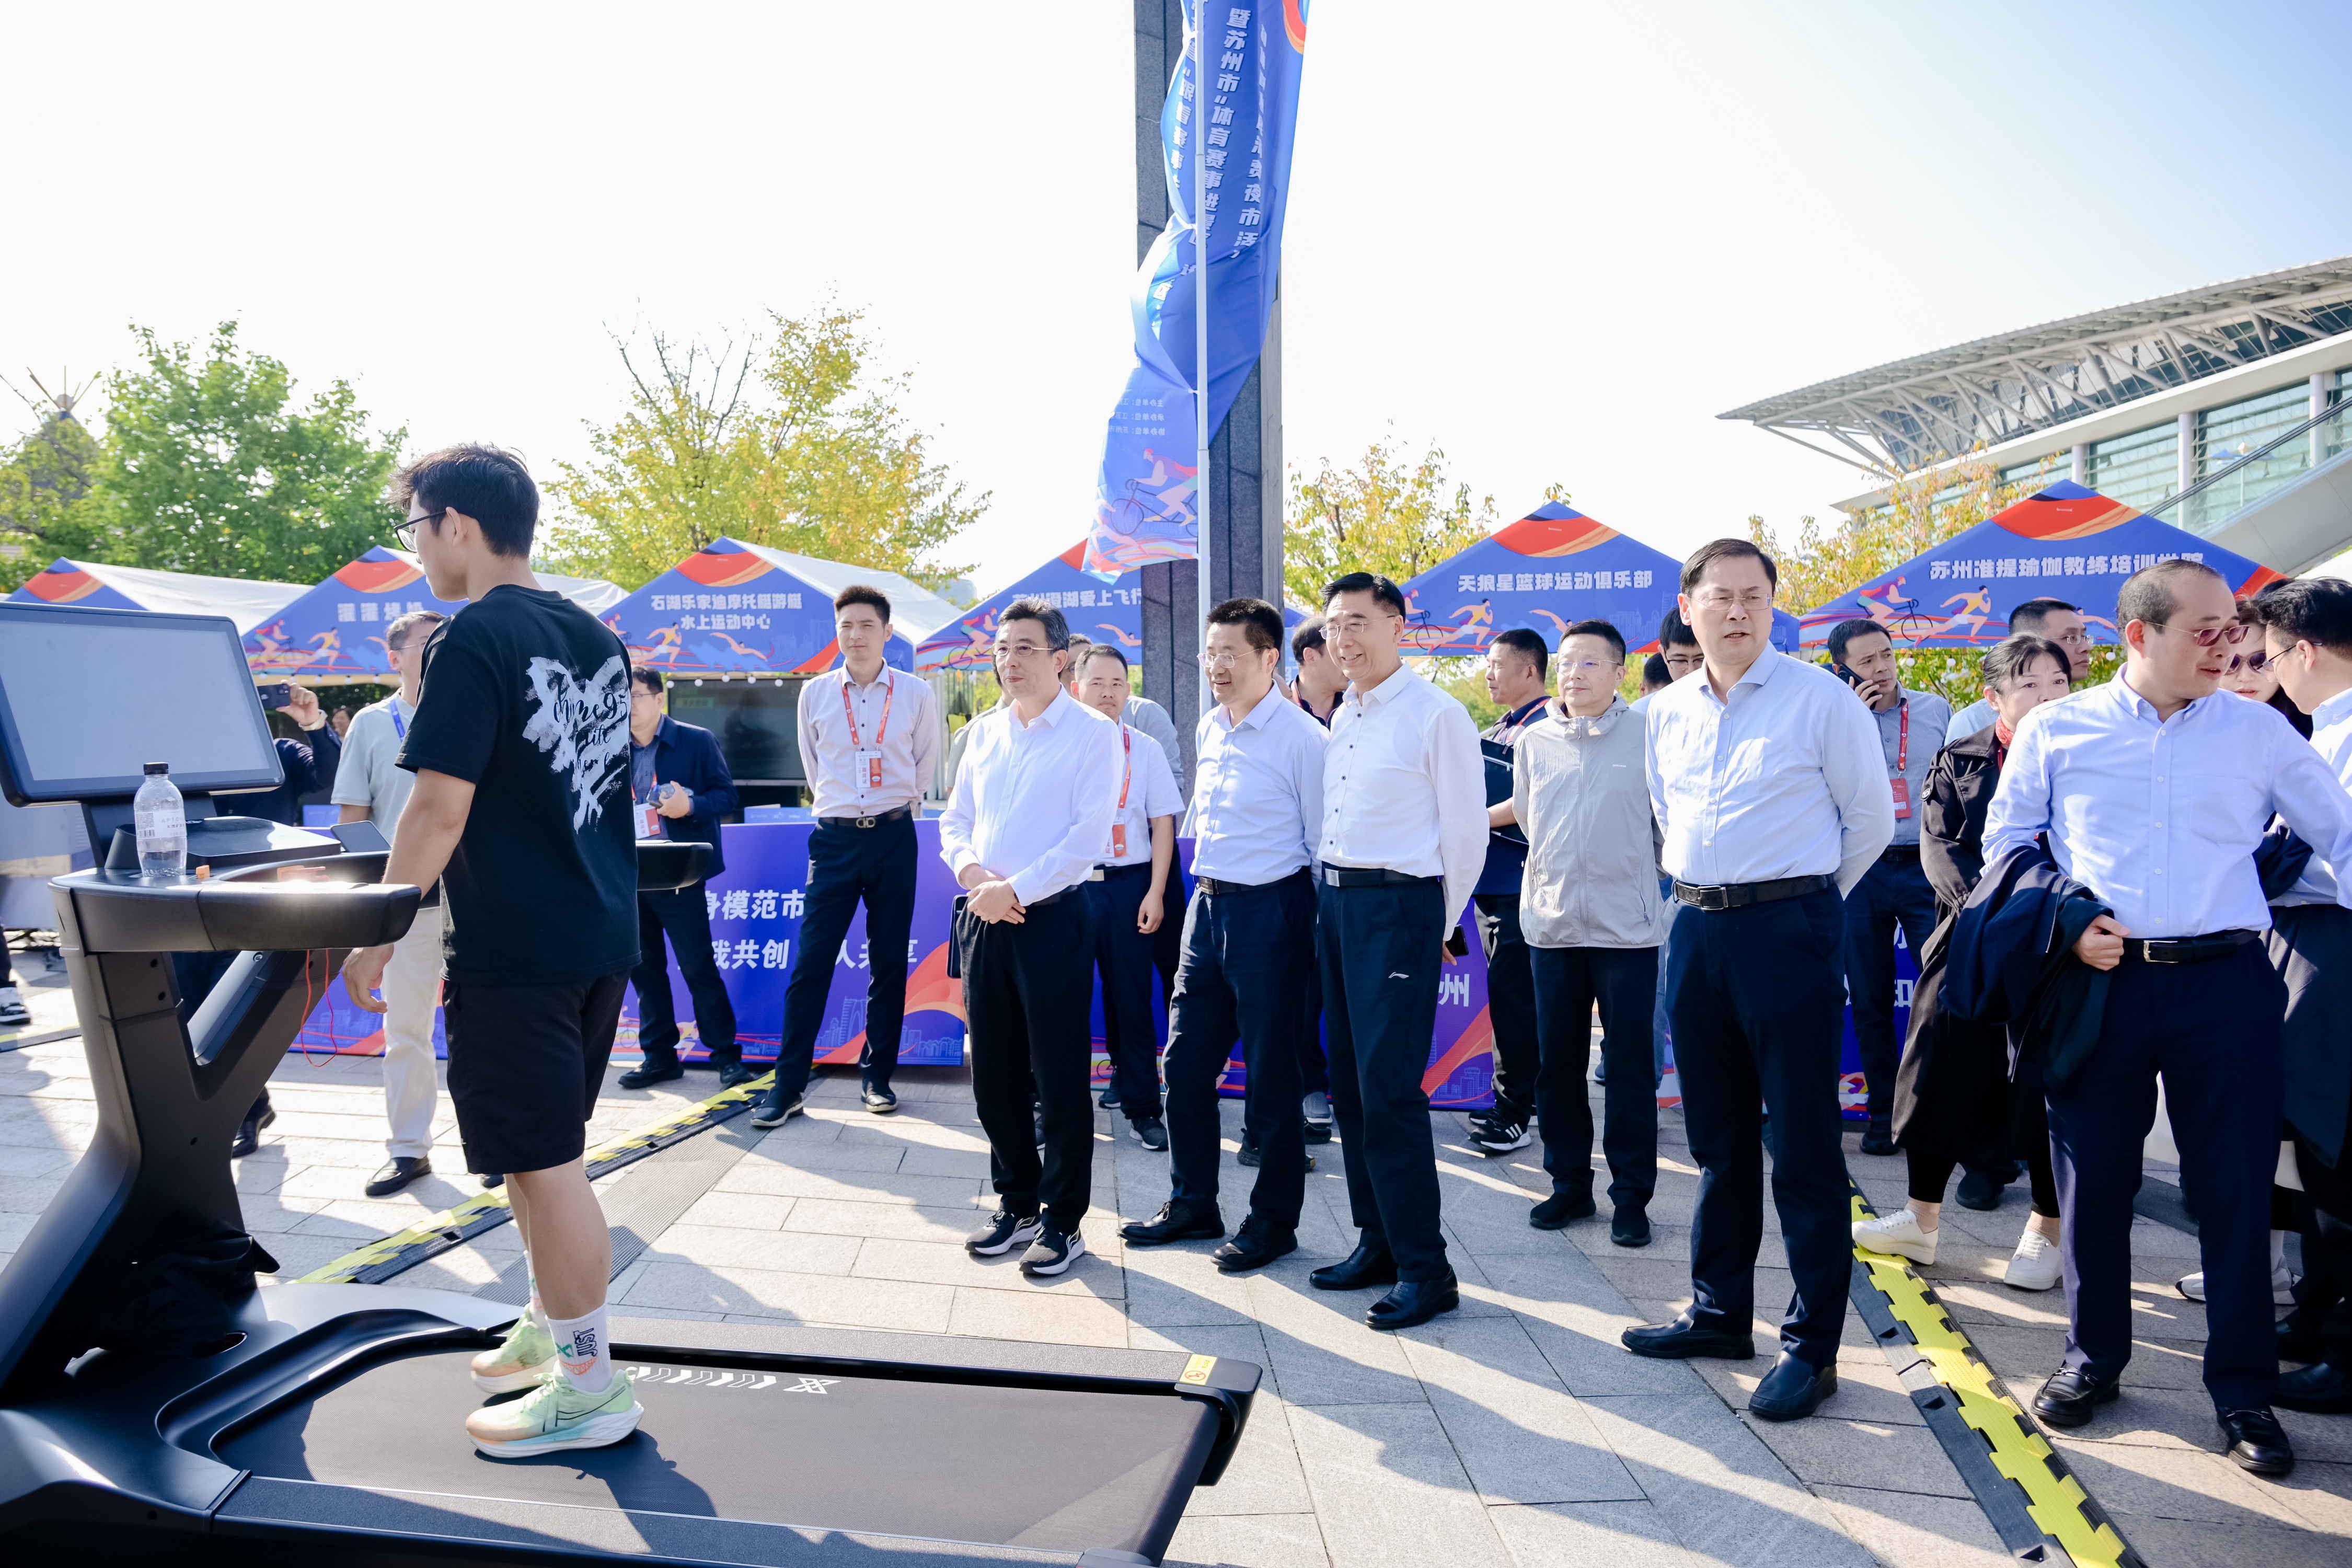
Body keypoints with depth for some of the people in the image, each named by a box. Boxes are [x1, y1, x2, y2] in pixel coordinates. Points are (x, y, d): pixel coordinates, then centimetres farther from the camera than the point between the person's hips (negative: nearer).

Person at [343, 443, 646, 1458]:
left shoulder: (471, 643, -14)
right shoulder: (594, 637, 11)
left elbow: (440, 810, -19)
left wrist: (376, 934, -9)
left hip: (517, 949, -9)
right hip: (603, 934, 9)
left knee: (543, 1163, 1)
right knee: (543, 1149, 21)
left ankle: (592, 1387, 11)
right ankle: (549, 1329, 34)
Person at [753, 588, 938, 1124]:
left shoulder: (916, 694, 0)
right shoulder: (815, 694, 4)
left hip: (894, 837, 0)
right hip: (834, 838, 0)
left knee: (889, 963, 6)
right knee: (811, 962, -4)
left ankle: (877, 1075, 18)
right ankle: (788, 1084, 2)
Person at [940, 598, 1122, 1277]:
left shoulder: (1093, 733, -6)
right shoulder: (985, 732, 12)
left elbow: (1089, 836, -13)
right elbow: (955, 820, 14)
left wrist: (1014, 890, -16)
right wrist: (972, 871, -6)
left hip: (1052, 917, -6)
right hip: (984, 918, 6)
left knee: (1059, 1080, 1)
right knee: (995, 1074, 12)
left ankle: (1063, 1222, 14)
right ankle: (1016, 1204, 27)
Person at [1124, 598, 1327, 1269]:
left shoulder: (1301, 736, -12)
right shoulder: (1209, 728, 10)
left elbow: (1323, 842, -9)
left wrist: (1319, 935, -8)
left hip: (1269, 911, -7)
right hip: (1208, 905, 8)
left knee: (1271, 1077, 4)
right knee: (1185, 1064, 13)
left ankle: (1274, 1221, 20)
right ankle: (1191, 1205, 29)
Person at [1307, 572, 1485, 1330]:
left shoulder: (1437, 715, -9)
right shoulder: (1341, 718, 14)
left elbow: (1466, 834, -6)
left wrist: (1436, 927, 0)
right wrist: (1329, 891, 13)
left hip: (1398, 906, -8)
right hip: (1333, 900, 8)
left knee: (1389, 1091, -9)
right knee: (1348, 1085, 12)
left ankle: (1426, 1268, 2)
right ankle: (1377, 1242, 25)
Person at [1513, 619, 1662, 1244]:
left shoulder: (1646, 735, -3)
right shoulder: (1534, 740, 6)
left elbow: (1668, 821, 7)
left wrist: (1629, 873, 11)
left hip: (1627, 926, -3)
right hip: (1551, 922, 3)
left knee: (1629, 1065, 3)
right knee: (1557, 1063, 9)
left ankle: (1631, 1194, 15)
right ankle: (1569, 1184, 22)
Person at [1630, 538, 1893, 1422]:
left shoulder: (1821, 699, -7)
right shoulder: (1666, 711, 9)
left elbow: (1872, 817, 0)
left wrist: (1799, 899, 6)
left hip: (1789, 932, -5)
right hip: (1695, 929, 6)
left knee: (1804, 1145, 0)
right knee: (1718, 1138, 16)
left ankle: (1812, 1347, 12)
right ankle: (1720, 1313, 30)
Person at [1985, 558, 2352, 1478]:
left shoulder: (2259, 731, 7)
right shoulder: (2056, 731, 5)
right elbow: (2005, 842, 10)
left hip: (2226, 985, 1)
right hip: (2100, 982, 0)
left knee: (2237, 1191, 5)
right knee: (2093, 1180, 8)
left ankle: (2243, 1388, 21)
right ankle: (2093, 1359, 26)